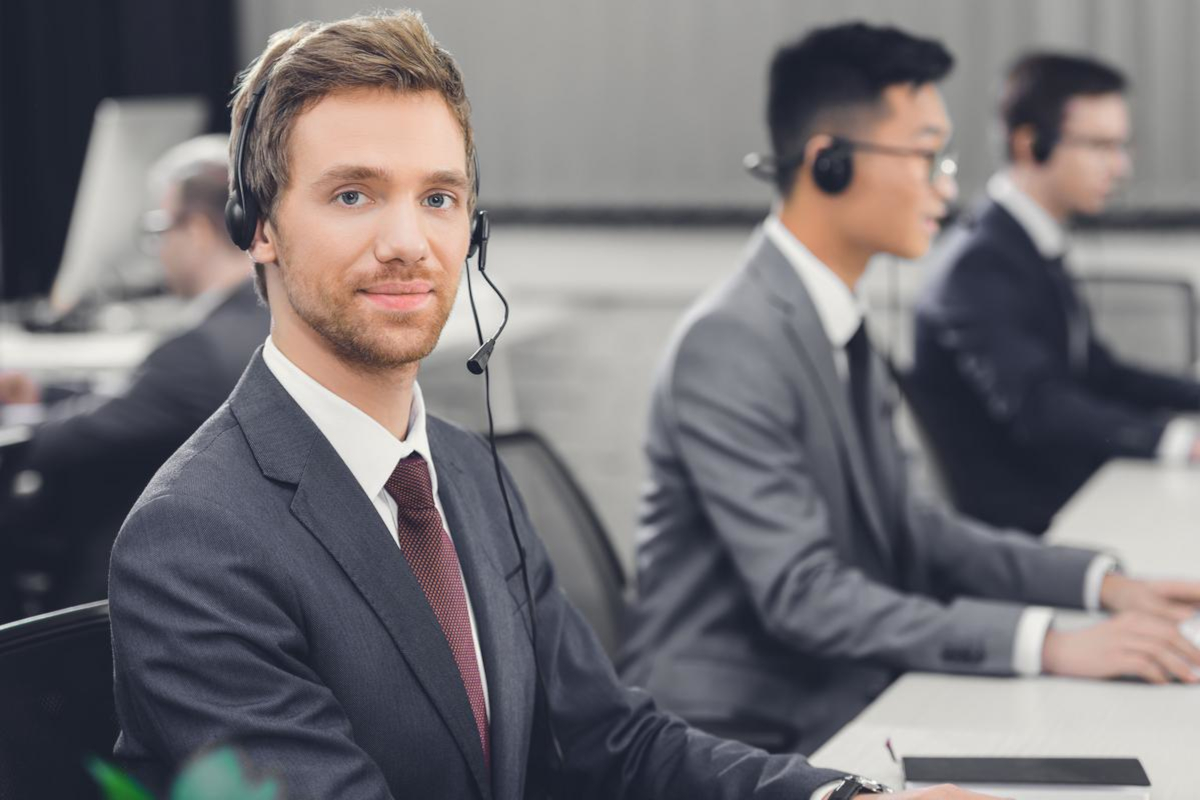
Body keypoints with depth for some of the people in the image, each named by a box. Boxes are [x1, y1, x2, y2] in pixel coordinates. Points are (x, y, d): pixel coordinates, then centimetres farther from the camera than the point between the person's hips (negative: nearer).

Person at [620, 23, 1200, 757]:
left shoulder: (837, 322, 10)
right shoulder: (730, 345, -18)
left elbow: (901, 524, 15)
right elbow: (802, 595, -23)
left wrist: (1100, 581, 5)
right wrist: (1045, 644, -27)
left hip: (837, 698, 8)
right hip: (747, 741, -8)